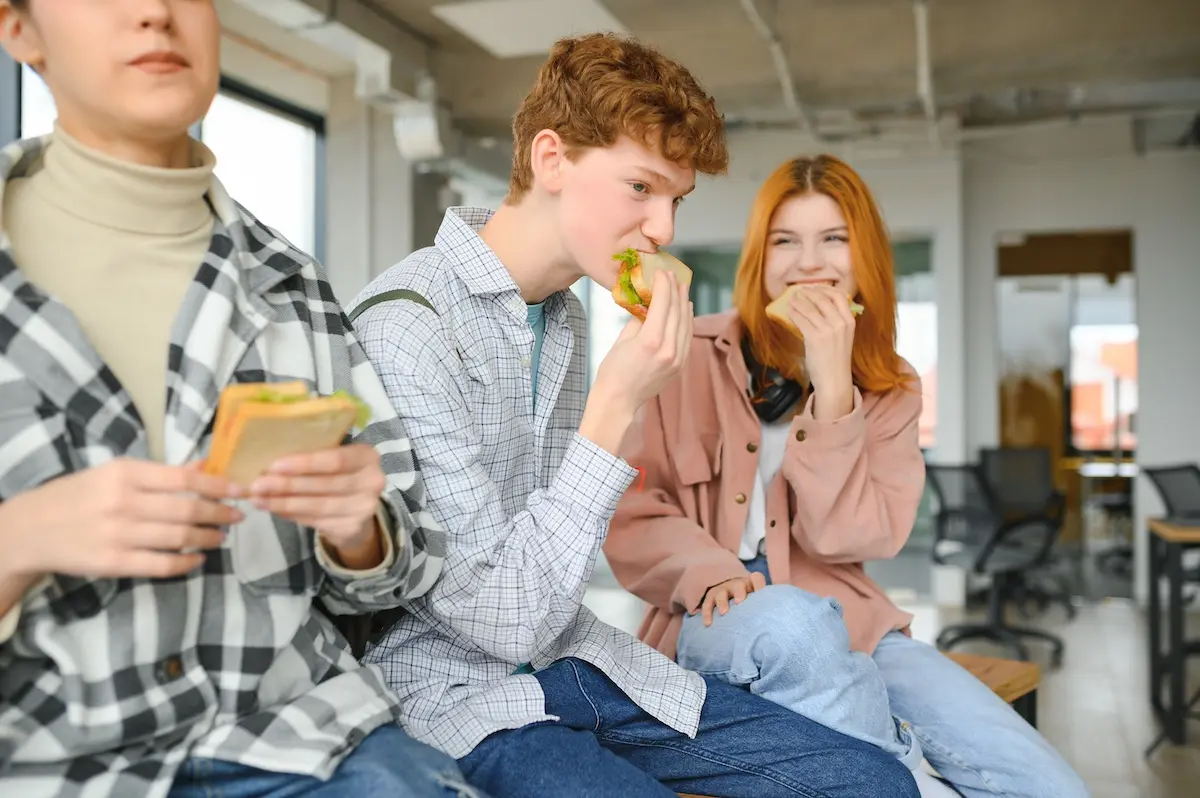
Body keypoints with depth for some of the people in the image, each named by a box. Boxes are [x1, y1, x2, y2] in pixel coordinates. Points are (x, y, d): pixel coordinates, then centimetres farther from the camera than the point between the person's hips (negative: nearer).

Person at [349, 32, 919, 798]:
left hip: (575, 659, 8)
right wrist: (615, 404, -23)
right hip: (452, 689, -8)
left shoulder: (567, 314, 8)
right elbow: (502, 622, -20)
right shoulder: (402, 326, -19)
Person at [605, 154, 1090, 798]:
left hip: (844, 623, 2)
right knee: (795, 619, -39)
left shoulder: (890, 390, 7)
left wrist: (833, 390, -16)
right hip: (716, 625, -1)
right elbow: (630, 518, -3)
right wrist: (707, 571, -22)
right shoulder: (693, 357, -2)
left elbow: (846, 539, -7)